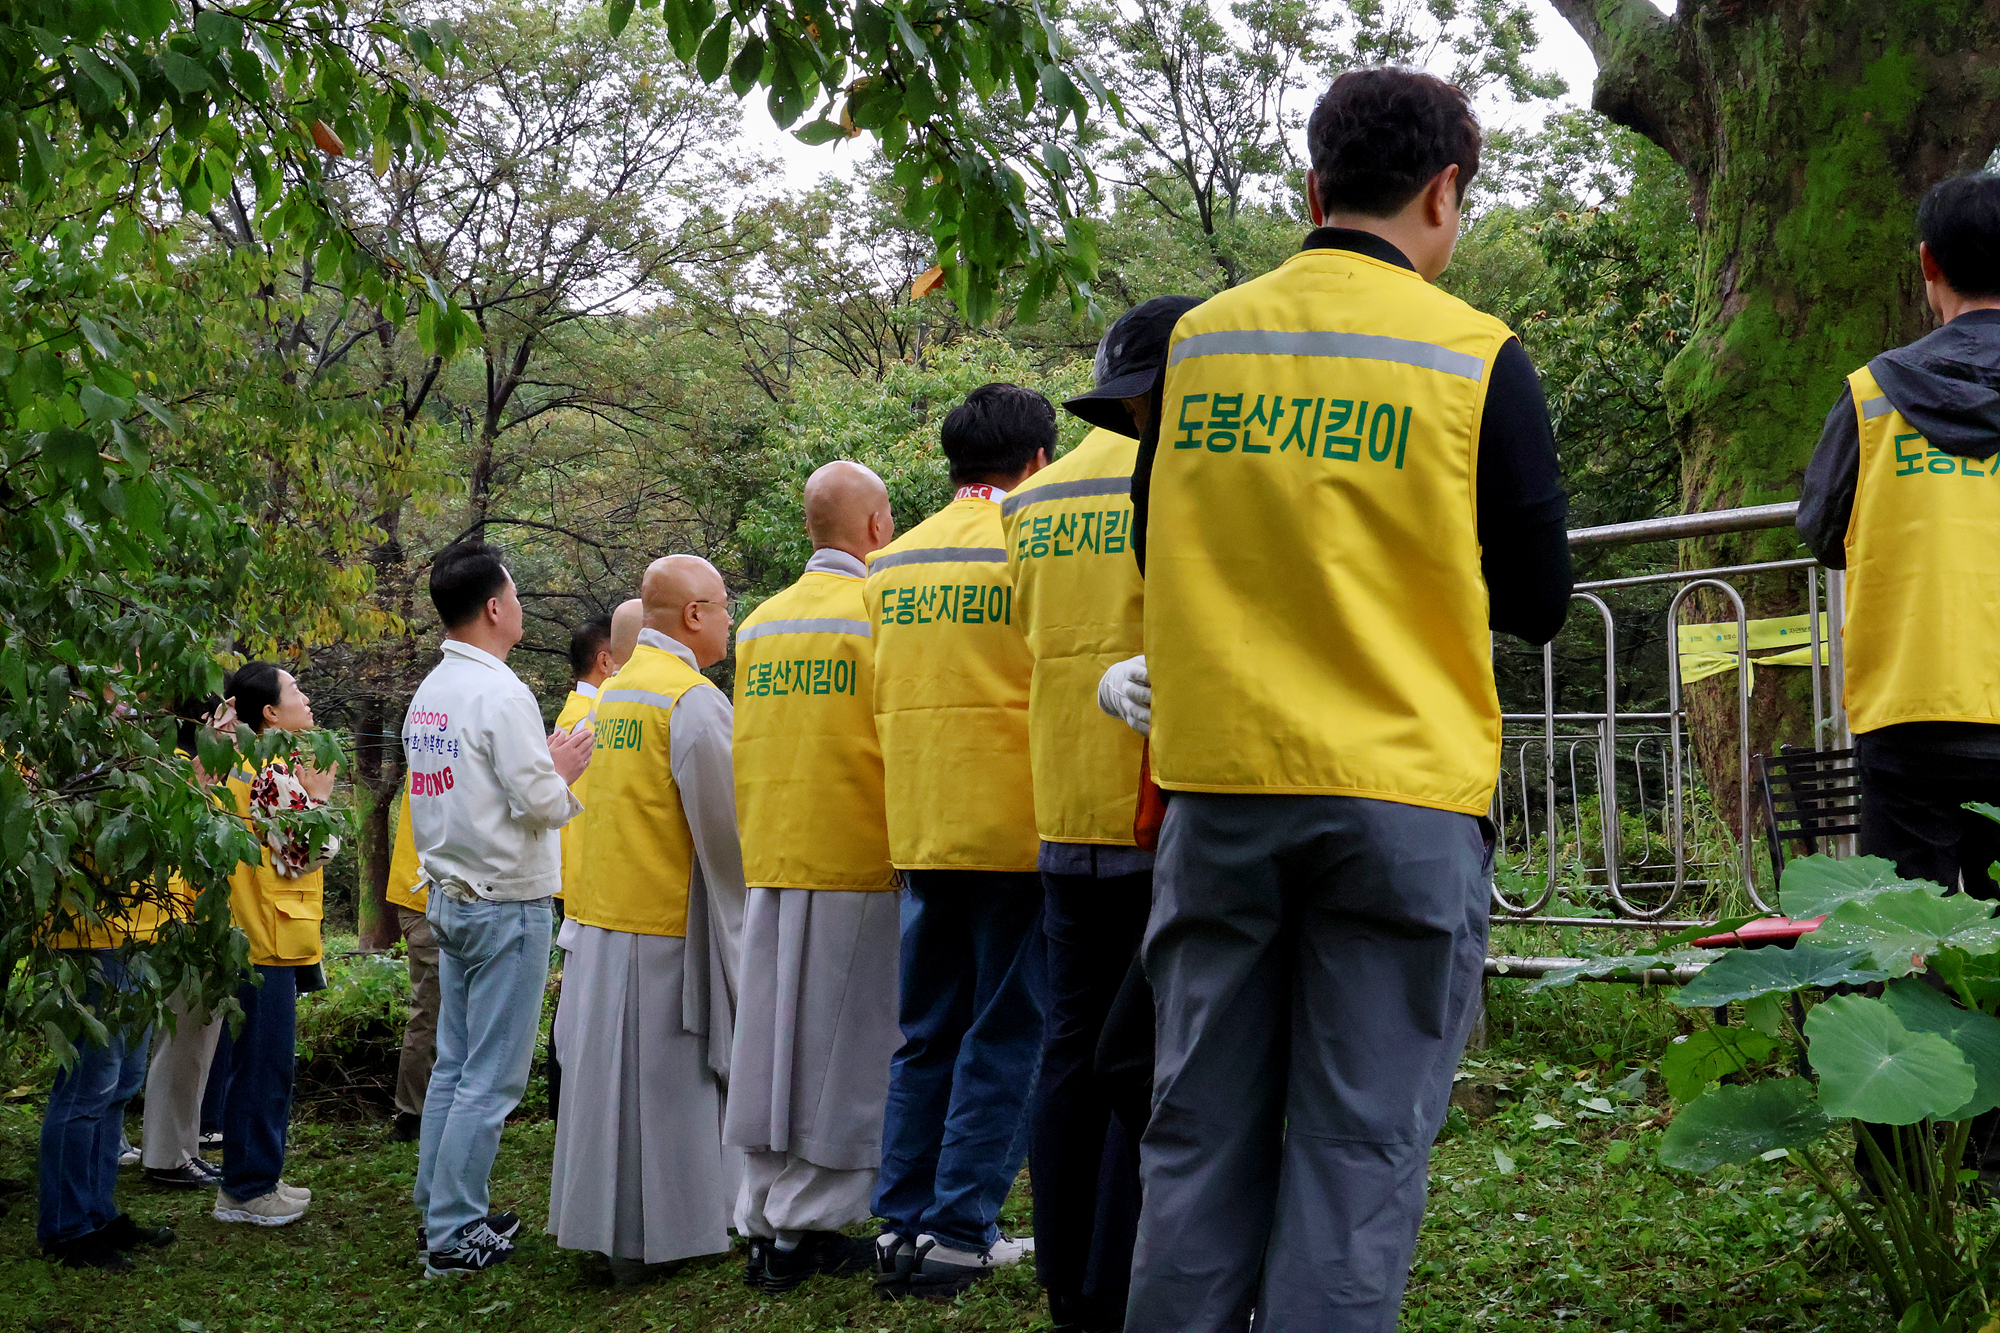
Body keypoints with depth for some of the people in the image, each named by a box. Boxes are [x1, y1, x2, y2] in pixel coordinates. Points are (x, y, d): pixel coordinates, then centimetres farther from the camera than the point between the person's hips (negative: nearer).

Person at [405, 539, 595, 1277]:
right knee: (490, 1078, -3)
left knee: (453, 1067, 15)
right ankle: (455, 1234, 0)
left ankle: (437, 1210, 21)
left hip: (450, 898, 9)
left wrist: (545, 768, 15)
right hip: (506, 904, -9)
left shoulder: (427, 695, 11)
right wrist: (563, 769, 1)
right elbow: (539, 803, -18)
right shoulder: (501, 693, -16)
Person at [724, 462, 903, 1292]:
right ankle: (807, 1227, 3)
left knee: (770, 1043, 10)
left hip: (767, 863, 6)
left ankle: (763, 1220, 15)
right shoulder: (882, 616, -10)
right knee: (839, 1046, 1)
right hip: (857, 865, -6)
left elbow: (746, 750, 14)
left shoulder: (759, 625, 9)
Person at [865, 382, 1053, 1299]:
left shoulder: (892, 564, 8)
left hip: (918, 829, 5)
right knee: (1005, 1036, 2)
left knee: (925, 1033, 13)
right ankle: (960, 1232, 1)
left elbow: (880, 698, 12)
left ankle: (901, 1224, 14)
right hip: (1016, 827, -5)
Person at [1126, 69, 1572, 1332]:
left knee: (1202, 1134, 11)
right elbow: (1538, 600, 2)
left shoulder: (1198, 340, 6)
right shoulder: (1477, 358, -4)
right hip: (1403, 798, -3)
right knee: (1358, 1148, 2)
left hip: (1218, 787, 3)